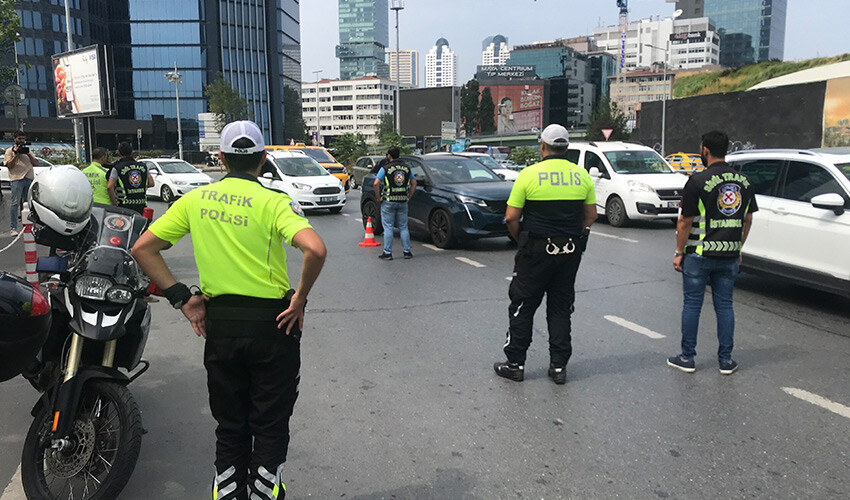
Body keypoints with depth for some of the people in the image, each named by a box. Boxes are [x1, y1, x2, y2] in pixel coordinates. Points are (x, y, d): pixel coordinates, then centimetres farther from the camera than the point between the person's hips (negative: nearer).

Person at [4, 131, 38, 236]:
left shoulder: (28, 150, 22)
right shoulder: (10, 151, 9)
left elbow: (36, 163, 12)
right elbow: (9, 165, -1)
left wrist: (28, 154, 0)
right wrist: (16, 154, -8)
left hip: (29, 179, 4)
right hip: (16, 179, -4)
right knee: (15, 203, -9)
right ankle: (14, 228, -10)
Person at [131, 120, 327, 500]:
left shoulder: (195, 200, 2)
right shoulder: (274, 202, -11)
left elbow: (143, 249, 3)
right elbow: (315, 249, -28)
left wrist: (181, 298, 2)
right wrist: (300, 298, -13)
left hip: (218, 322, 4)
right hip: (271, 322, -4)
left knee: (230, 426, 19)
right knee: (270, 426, 12)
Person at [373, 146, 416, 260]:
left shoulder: (385, 168, -7)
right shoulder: (406, 168, 7)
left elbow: (376, 184, -15)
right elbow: (414, 183, 11)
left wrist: (378, 197, -4)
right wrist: (409, 197, 15)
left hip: (388, 202, -4)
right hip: (403, 202, 4)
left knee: (388, 227, 1)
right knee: (403, 227, 11)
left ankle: (387, 253, 2)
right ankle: (407, 252, 11)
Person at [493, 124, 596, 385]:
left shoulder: (529, 174, -9)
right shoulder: (582, 175, 3)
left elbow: (511, 217, -9)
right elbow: (591, 215, 9)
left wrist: (521, 240, 6)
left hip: (537, 250, -4)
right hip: (570, 252, 4)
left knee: (522, 306, 8)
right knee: (561, 308, 13)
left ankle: (515, 364, 14)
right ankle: (559, 366, 16)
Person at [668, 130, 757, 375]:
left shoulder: (698, 181, -12)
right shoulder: (744, 182, 6)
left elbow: (685, 222, -11)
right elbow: (747, 220, 11)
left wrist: (679, 252, -3)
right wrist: (738, 249, 20)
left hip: (699, 254, -5)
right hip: (730, 256, 5)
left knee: (692, 304, 5)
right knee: (725, 305, 12)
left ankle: (687, 358, 12)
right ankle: (726, 360, 17)